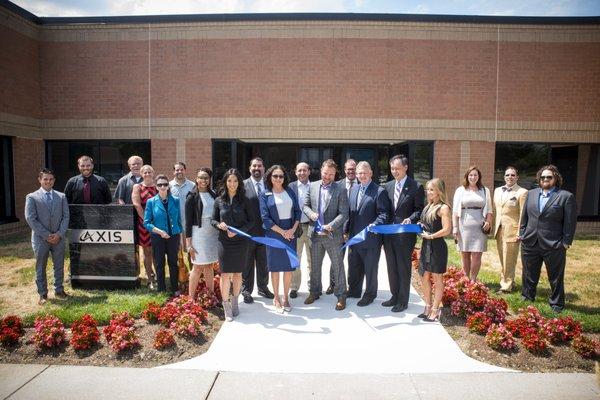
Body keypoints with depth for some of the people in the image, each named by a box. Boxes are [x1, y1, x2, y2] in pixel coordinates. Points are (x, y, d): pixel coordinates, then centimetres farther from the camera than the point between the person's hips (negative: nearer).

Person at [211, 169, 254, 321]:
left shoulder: (244, 200, -2)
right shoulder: (219, 201, 1)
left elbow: (252, 220, -1)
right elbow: (213, 219, 8)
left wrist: (238, 231, -14)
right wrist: (219, 224, -14)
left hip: (241, 241, 0)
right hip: (224, 241, 0)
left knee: (238, 273, 11)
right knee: (225, 274, -1)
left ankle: (235, 302, 29)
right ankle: (226, 307, 12)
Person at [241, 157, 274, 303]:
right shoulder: (243, 185, -4)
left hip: (265, 231, 3)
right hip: (248, 232, -2)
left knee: (263, 262, 16)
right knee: (247, 263, 11)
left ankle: (263, 287, 33)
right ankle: (246, 290, 25)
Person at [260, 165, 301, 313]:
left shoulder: (290, 192, 7)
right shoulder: (265, 195, -2)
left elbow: (297, 212, 6)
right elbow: (265, 218, -8)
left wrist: (293, 230, -8)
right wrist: (282, 232, -12)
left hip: (291, 233, 3)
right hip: (274, 235, -3)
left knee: (289, 267, 6)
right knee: (275, 268, 5)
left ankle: (285, 297, 20)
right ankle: (276, 298, 18)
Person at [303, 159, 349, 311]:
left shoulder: (340, 190, -6)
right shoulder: (312, 186, 6)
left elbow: (343, 213, -9)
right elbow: (305, 205, 10)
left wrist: (331, 226, -22)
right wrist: (311, 213, -11)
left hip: (333, 234, -4)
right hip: (315, 234, 4)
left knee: (338, 266, 5)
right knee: (315, 265, 16)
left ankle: (341, 295, 18)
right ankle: (315, 292, 33)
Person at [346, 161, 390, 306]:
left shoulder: (379, 191, -11)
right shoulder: (353, 189, 10)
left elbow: (383, 214, -13)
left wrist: (375, 225, -29)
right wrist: (347, 230, 7)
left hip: (371, 238, -6)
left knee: (370, 269, 10)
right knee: (353, 267, 20)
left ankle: (370, 295, 28)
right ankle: (353, 290, 39)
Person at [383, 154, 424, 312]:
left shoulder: (416, 187, -6)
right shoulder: (388, 186, 9)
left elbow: (419, 209, -5)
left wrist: (410, 219, -22)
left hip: (405, 234, -5)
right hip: (388, 233, 6)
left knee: (404, 268, 5)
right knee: (392, 267, 15)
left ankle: (403, 301, 18)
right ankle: (395, 296, 30)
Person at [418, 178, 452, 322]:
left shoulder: (443, 208, -11)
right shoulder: (428, 207, 12)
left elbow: (447, 230, -19)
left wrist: (430, 236, -14)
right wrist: (420, 226, 4)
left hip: (437, 246, -7)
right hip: (426, 246, 8)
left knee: (437, 278, 4)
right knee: (424, 277, 11)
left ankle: (435, 310, 14)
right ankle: (428, 307, 23)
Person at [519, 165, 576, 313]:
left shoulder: (566, 196, -5)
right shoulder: (531, 194, 10)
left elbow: (570, 222, -6)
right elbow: (525, 216, 13)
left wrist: (566, 242, -8)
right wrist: (522, 234, 9)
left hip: (554, 245, -4)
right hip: (530, 243, 4)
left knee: (556, 278, 9)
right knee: (529, 275, 16)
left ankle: (557, 305, 23)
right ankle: (527, 298, 32)